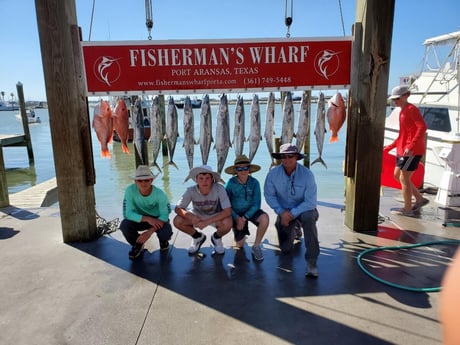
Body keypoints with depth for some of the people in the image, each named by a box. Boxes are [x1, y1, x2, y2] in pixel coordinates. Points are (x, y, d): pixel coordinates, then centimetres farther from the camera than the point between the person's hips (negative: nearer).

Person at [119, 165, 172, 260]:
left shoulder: (160, 194, -27)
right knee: (124, 225, -28)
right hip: (140, 219, 2)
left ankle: (163, 241, 11)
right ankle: (138, 245, 5)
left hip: (157, 219, -1)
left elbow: (164, 215, -23)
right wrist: (148, 219, -37)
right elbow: (127, 213, -25)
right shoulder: (130, 190, -26)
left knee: (166, 232, -32)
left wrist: (149, 232, -35)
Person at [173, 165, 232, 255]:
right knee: (177, 221, -23)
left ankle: (216, 238, 5)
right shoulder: (191, 191, -25)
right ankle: (198, 237, 9)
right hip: (197, 215, 2)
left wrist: (207, 222, -39)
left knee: (228, 223, -33)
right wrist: (191, 217, -41)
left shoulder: (219, 189, -30)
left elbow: (227, 211, -32)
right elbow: (178, 209, -21)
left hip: (216, 216, -2)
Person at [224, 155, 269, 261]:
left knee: (265, 218, -33)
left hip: (251, 211, 0)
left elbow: (256, 204, -15)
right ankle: (242, 233, 37)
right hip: (236, 214, 0)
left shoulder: (254, 182, -17)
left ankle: (256, 247, -11)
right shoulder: (231, 183, -18)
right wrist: (237, 218, -20)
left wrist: (245, 218, -23)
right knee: (240, 245, -1)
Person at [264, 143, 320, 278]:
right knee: (285, 249, 4)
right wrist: (281, 212, -19)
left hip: (303, 208, -2)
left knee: (309, 218, -39)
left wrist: (292, 213, -28)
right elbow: (269, 195, -8)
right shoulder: (273, 174, -16)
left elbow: (310, 201, -23)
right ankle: (293, 231, 41)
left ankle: (311, 261, -29)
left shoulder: (307, 174, -23)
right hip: (284, 211, 3)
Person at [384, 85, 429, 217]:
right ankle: (420, 199, 24)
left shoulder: (411, 109, -13)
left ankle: (407, 209, 11)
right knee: (397, 175, 16)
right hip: (403, 149, 10)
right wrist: (390, 147, 19)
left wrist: (411, 146, -33)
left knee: (404, 178, -2)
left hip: (412, 151, -10)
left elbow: (422, 127, -26)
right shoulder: (403, 111, 15)